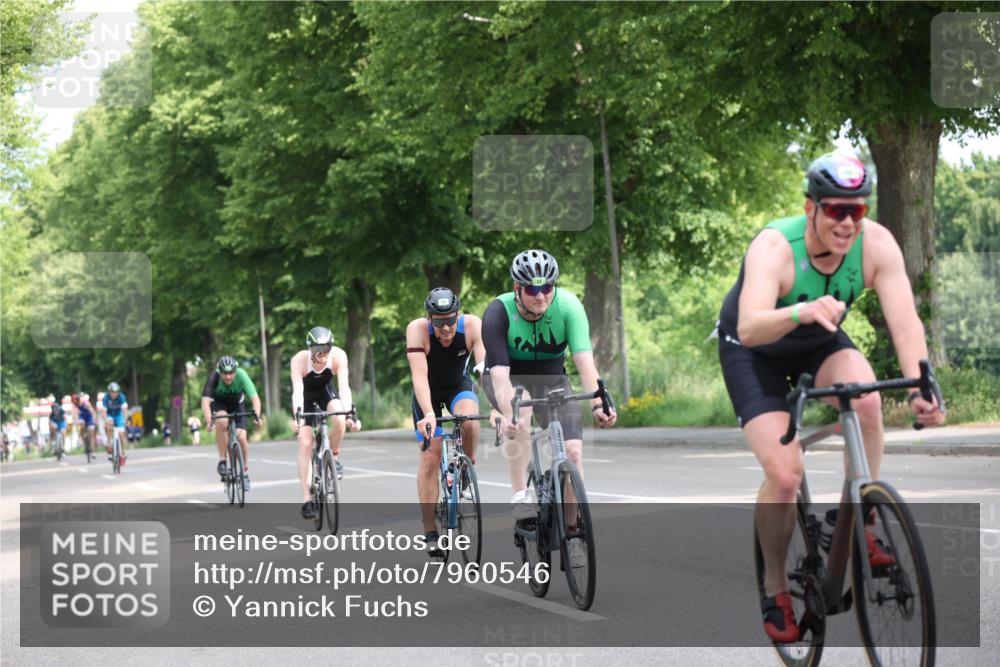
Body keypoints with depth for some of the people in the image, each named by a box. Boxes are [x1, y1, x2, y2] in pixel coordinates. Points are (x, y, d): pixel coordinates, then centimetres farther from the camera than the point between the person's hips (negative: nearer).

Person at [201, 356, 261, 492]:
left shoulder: (241, 375, -32)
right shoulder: (214, 377, -33)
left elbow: (255, 398, -38)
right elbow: (205, 401, -42)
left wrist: (256, 415, -56)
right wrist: (209, 420, -58)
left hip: (237, 404, 1)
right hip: (218, 403, -1)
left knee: (241, 437, -17)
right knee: (222, 422, -35)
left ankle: (245, 473, 4)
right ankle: (222, 461, -21)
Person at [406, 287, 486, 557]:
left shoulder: (472, 325, -27)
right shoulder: (418, 329, -30)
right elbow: (419, 375, -37)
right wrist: (428, 414, -50)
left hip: (459, 386, 1)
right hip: (428, 393, 0)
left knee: (469, 420, -34)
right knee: (430, 459, -9)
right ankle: (429, 532, -1)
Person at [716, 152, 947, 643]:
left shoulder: (876, 243, -24)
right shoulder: (774, 247, -34)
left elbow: (904, 320, -31)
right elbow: (749, 328, -48)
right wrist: (803, 311, -67)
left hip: (820, 344, 3)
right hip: (755, 351, -3)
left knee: (865, 398, -30)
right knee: (784, 474, -18)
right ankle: (774, 588, 5)